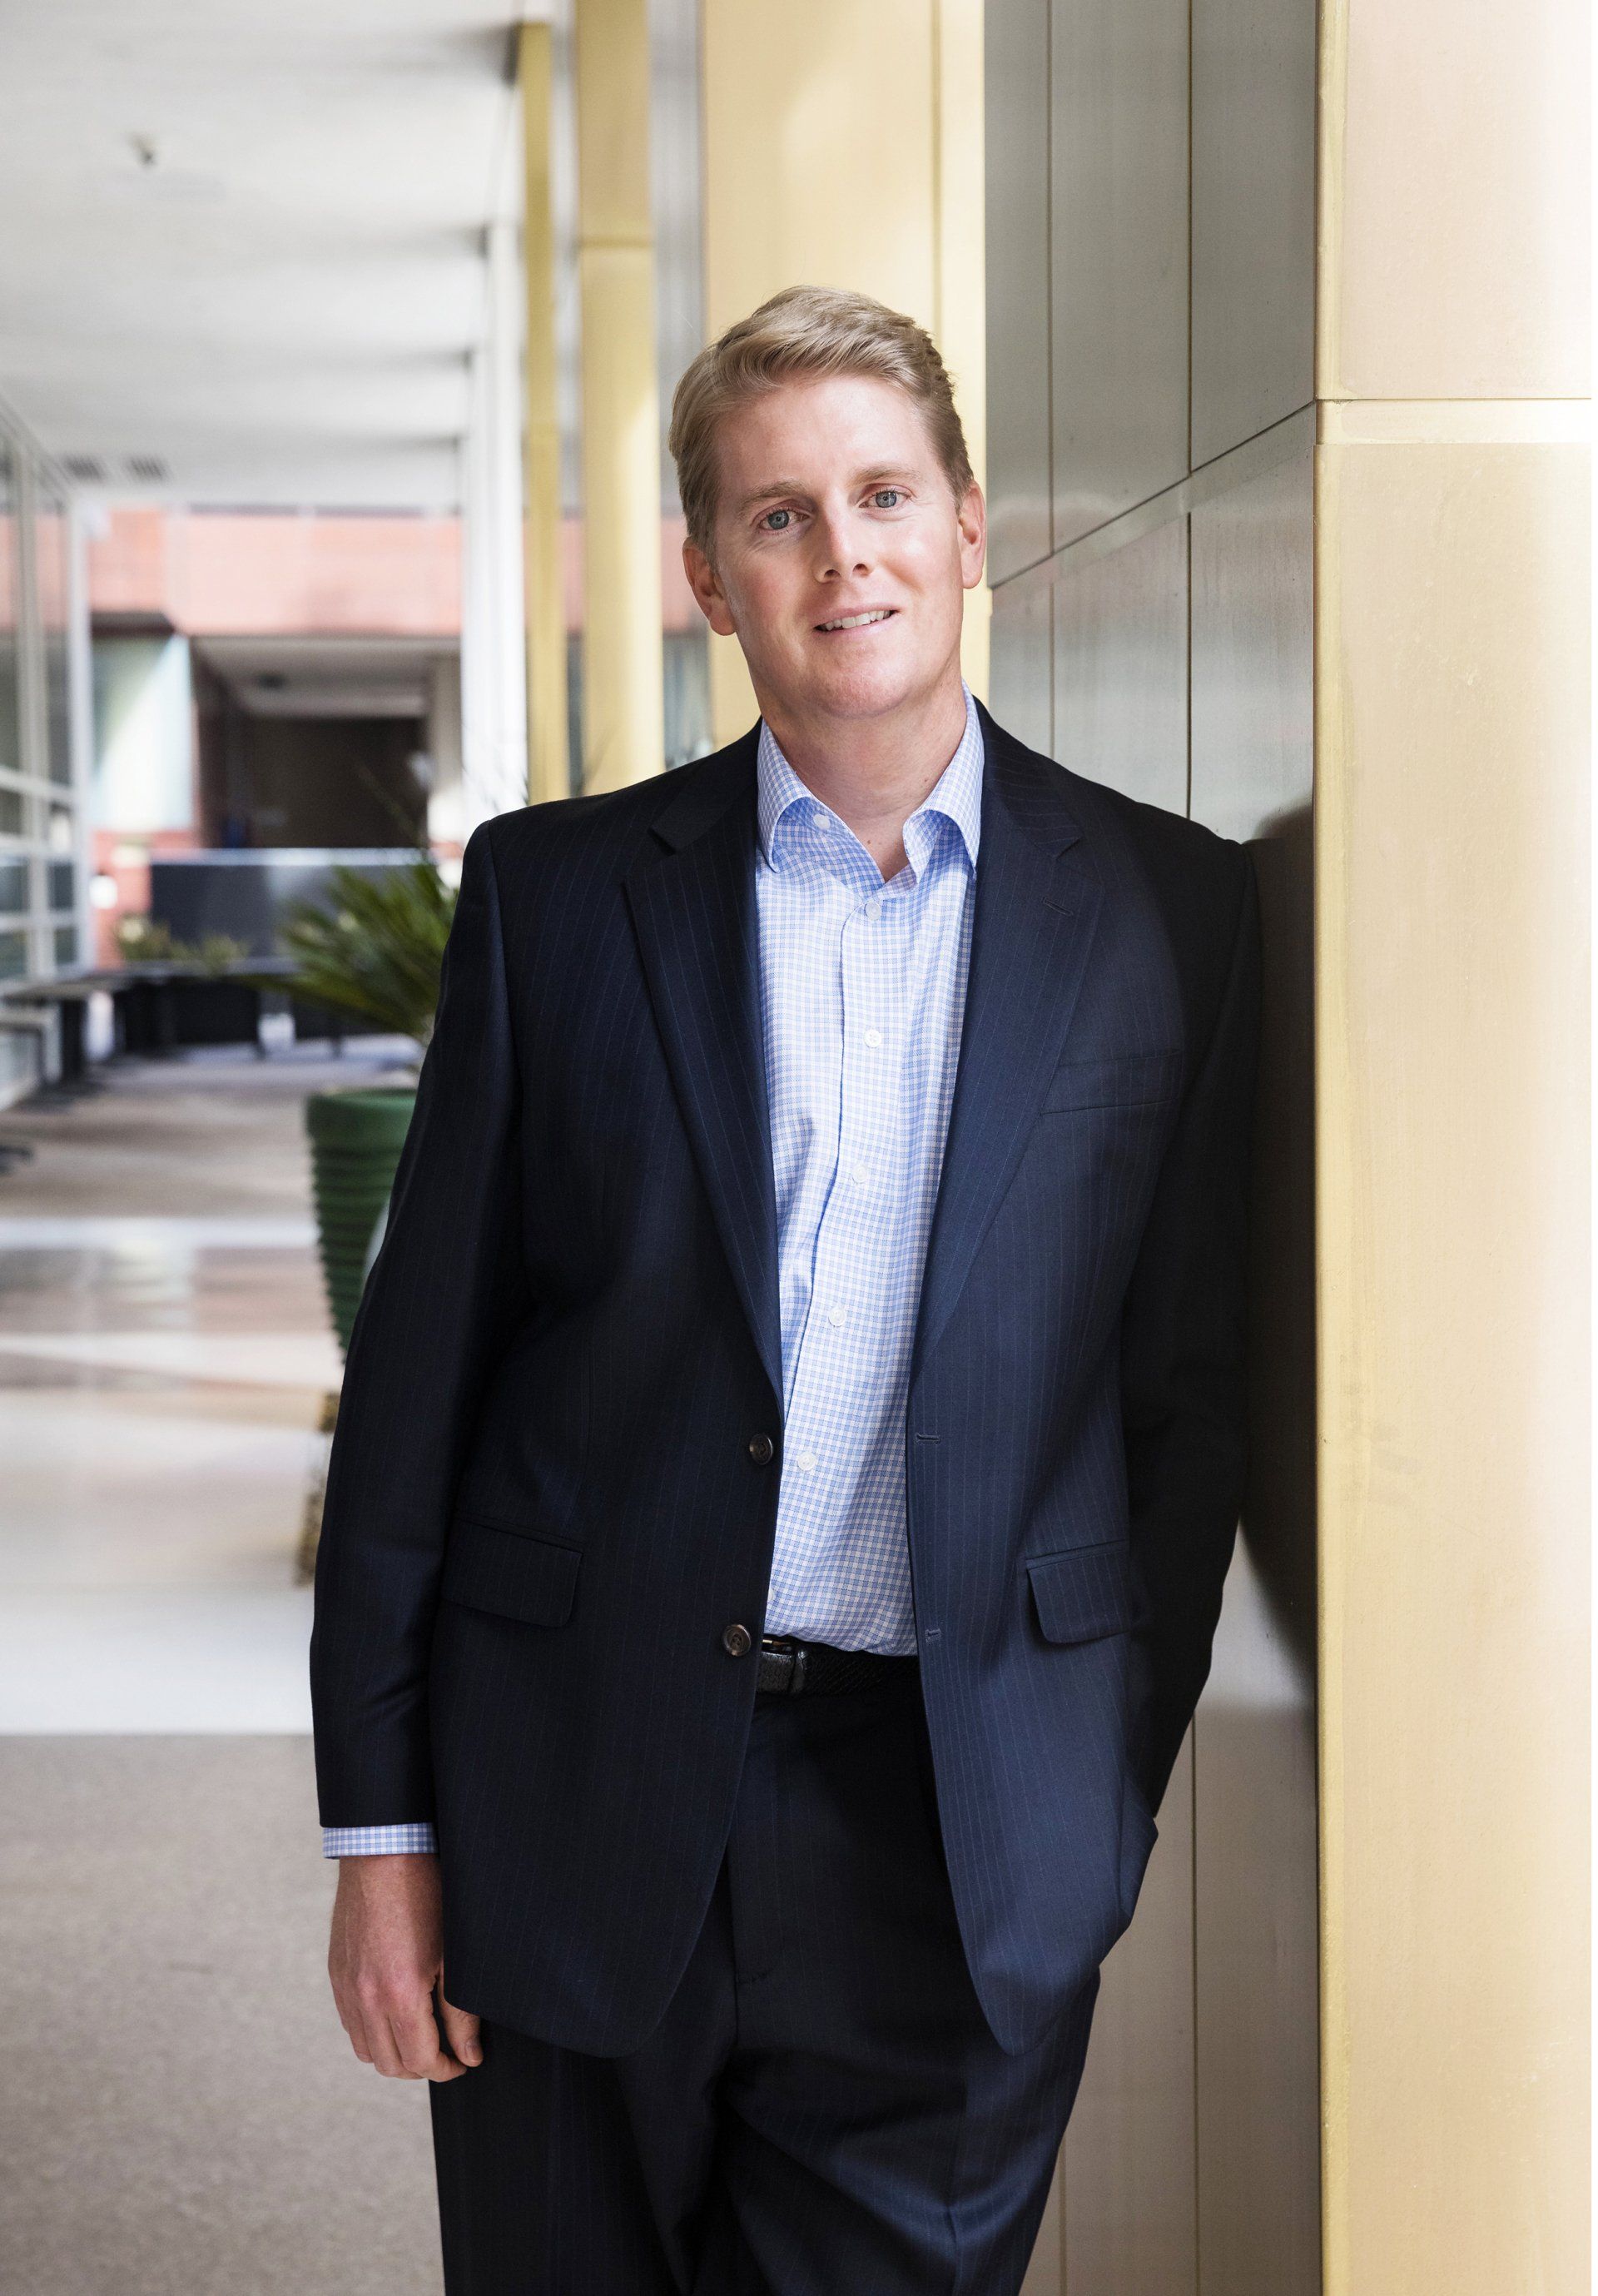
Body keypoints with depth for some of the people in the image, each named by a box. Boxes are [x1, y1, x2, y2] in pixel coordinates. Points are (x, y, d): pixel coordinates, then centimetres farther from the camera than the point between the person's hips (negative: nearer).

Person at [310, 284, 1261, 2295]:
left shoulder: (1165, 909, 3)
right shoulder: (556, 889, 2)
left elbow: (1187, 1388, 6)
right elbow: (419, 1361, 2)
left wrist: (1118, 1787, 3)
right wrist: (379, 1826, 0)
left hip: (965, 1827, 0)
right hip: (585, 1802, 1)